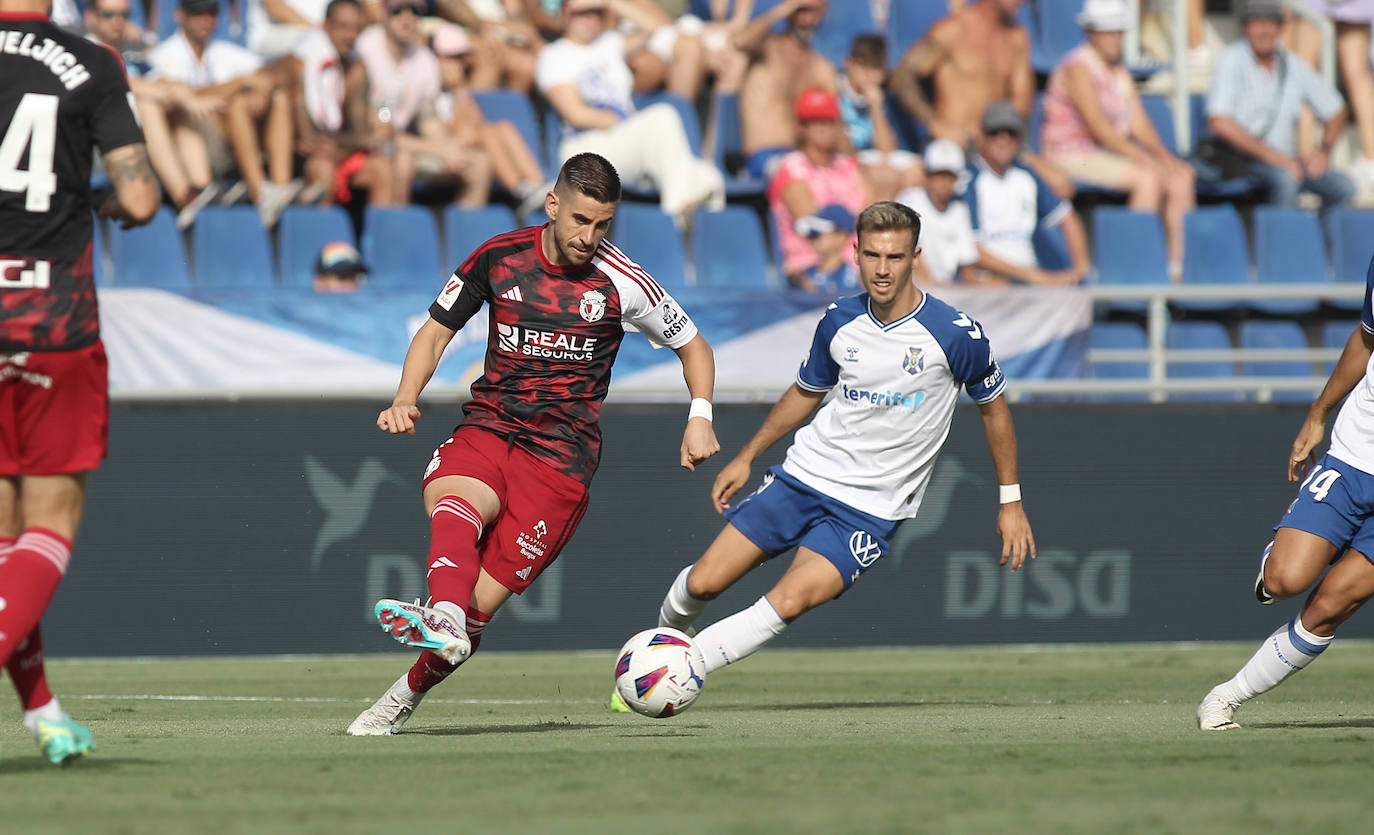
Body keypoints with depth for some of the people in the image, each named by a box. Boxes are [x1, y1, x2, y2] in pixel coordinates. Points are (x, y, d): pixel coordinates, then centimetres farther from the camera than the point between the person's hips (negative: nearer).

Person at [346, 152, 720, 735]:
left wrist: (700, 416, -2)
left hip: (561, 456, -1)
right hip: (487, 428, 1)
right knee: (454, 505, -37)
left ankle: (406, 696, 6)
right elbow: (436, 332, 15)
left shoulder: (622, 282, -1)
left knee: (479, 602, -14)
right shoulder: (499, 257, 4)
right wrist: (404, 400, -2)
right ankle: (445, 623, -61)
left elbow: (693, 345, 14)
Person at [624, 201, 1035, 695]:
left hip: (870, 510, -3)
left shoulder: (956, 334, -13)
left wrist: (1011, 500, 4)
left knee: (789, 602, -23)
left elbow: (993, 406, 3)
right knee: (703, 583, -3)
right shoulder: (840, 321, -1)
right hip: (804, 474, 4)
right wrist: (746, 458, 20)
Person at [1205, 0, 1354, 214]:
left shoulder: (1292, 64, 8)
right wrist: (1272, 156, -21)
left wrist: (1324, 152, 2)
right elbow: (1220, 123, -20)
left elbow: (1335, 110, 20)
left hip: (1283, 158, 6)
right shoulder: (1232, 60, -8)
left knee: (1344, 187, -14)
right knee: (1286, 178, -35)